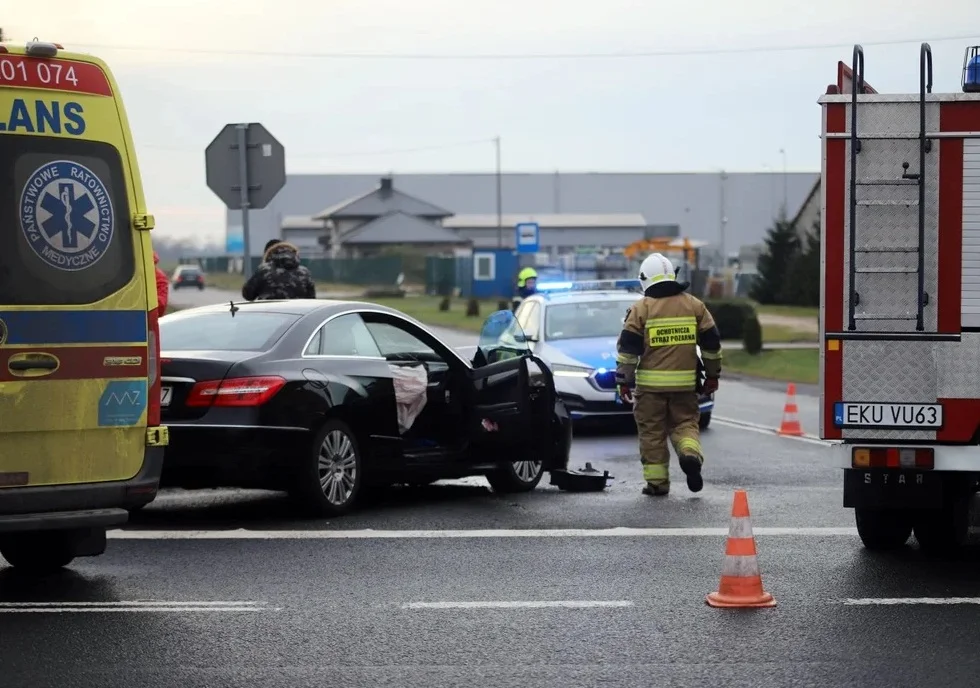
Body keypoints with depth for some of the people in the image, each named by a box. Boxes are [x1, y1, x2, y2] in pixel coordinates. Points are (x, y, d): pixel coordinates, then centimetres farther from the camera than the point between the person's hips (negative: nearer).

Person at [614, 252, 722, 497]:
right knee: (685, 423, 14)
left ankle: (657, 482, 8)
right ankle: (690, 454, -15)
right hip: (685, 383, 2)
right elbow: (712, 343, 9)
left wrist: (623, 381, 1)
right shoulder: (695, 305, 6)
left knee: (652, 433, 7)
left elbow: (627, 348, -4)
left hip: (650, 384, -2)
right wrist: (712, 375, 19)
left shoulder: (640, 309, -3)